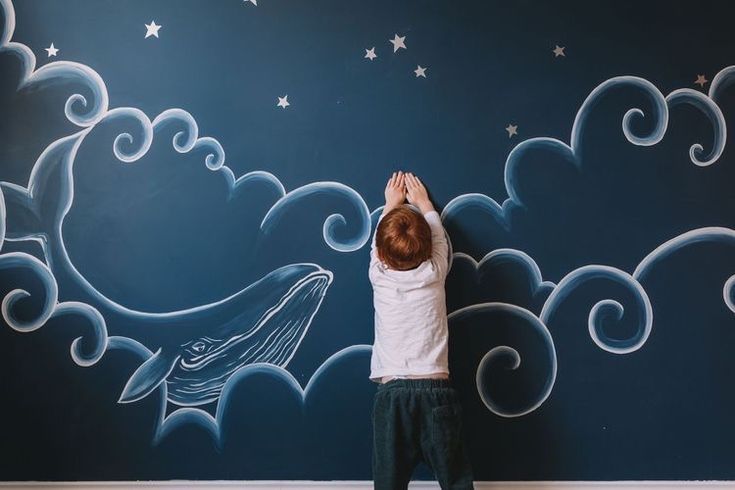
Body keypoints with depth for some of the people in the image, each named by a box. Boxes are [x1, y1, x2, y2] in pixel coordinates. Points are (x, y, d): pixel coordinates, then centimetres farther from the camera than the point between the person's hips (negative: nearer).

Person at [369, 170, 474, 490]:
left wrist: (392, 203, 37)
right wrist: (422, 201, 36)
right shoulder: (434, 273, -1)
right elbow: (438, 235, 19)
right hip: (436, 389, 0)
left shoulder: (379, 276, -1)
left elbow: (380, 239, 20)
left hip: (391, 392, 0)